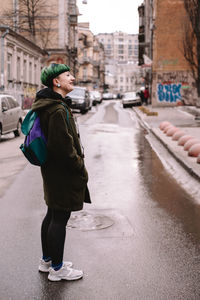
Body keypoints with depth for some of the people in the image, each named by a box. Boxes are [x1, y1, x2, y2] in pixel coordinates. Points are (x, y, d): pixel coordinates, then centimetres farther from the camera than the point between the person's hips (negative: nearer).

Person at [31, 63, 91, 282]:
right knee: (60, 218, 0)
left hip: (52, 171, 11)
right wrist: (81, 169, -13)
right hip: (62, 173, -11)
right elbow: (64, 146, -26)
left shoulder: (47, 106, 11)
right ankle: (57, 269, 13)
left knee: (52, 215, 20)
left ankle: (46, 260, 34)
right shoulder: (58, 110, -22)